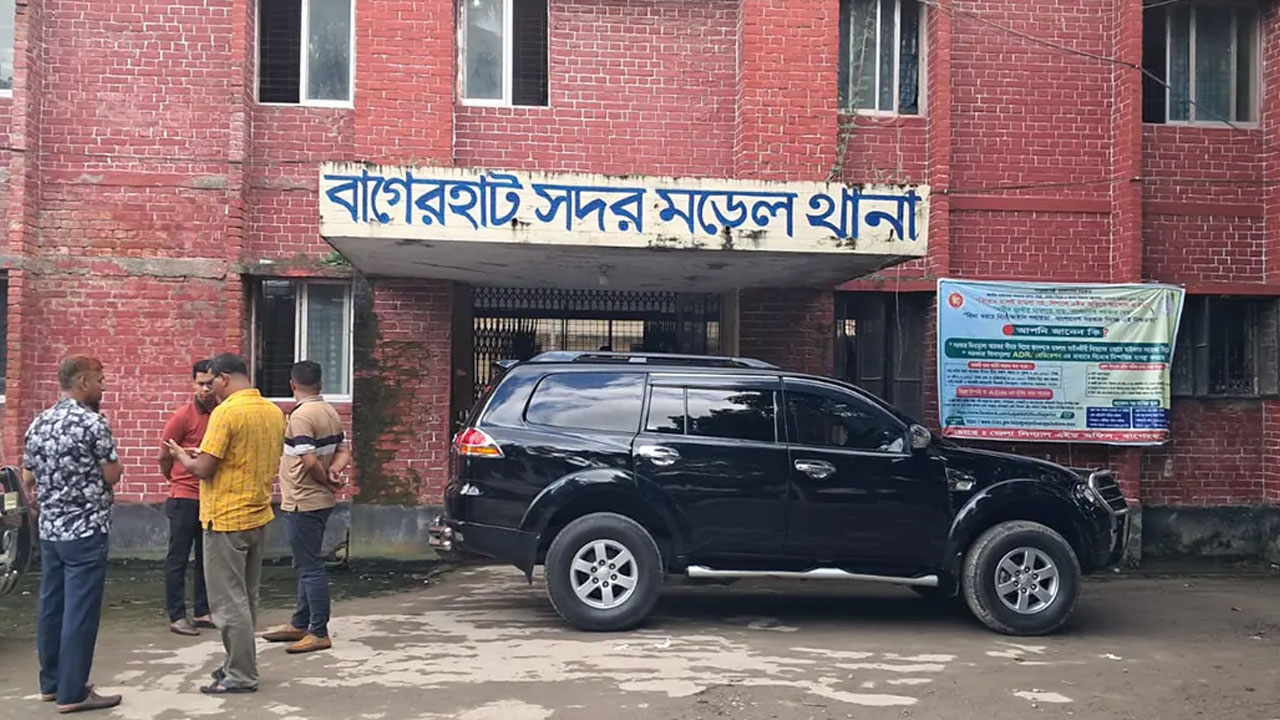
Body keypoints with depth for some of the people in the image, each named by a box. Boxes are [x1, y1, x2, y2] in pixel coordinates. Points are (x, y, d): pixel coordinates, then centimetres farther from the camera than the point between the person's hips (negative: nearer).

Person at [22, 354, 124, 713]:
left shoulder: (39, 423, 8)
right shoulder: (94, 423, -15)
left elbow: (27, 479, 14)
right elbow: (113, 476, -11)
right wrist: (111, 462, 9)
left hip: (49, 530, 8)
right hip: (85, 531, -8)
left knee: (51, 607, 14)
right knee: (80, 612, -3)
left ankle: (51, 682, 23)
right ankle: (72, 693, 1)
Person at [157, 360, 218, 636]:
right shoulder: (184, 416, -11)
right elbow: (164, 457, -2)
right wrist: (177, 479, 11)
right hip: (185, 497, -5)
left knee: (206, 557, 12)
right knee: (178, 558, 2)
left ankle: (203, 612, 22)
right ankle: (176, 616, 7)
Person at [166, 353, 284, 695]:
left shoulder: (226, 412, -17)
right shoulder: (274, 411, 7)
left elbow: (203, 469, -19)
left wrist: (182, 456, 2)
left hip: (226, 520, -8)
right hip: (259, 516, 8)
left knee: (229, 601, 0)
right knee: (246, 597, 17)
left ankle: (241, 676, 5)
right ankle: (240, 664, 26)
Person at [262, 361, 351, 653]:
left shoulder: (301, 415, -18)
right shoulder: (330, 412, 10)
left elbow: (309, 461, -24)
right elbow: (343, 451, 11)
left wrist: (327, 480, -7)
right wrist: (334, 471, -7)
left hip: (303, 503, -10)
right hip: (321, 501, 10)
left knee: (310, 567, -4)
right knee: (307, 565, 17)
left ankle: (319, 633, 0)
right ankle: (300, 624, 28)